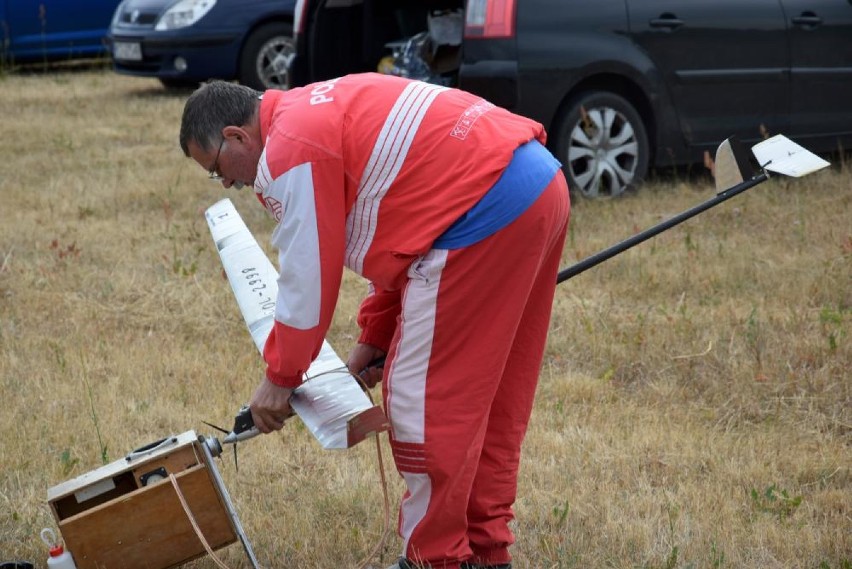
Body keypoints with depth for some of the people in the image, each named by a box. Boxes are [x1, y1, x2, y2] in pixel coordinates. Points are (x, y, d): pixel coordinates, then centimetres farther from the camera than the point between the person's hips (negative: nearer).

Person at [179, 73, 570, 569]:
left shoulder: (289, 150, -7)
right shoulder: (324, 110, 23)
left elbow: (308, 280, -5)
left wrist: (280, 378, 8)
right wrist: (375, 337, 27)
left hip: (488, 209, -10)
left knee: (422, 395, 0)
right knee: (491, 392, 19)